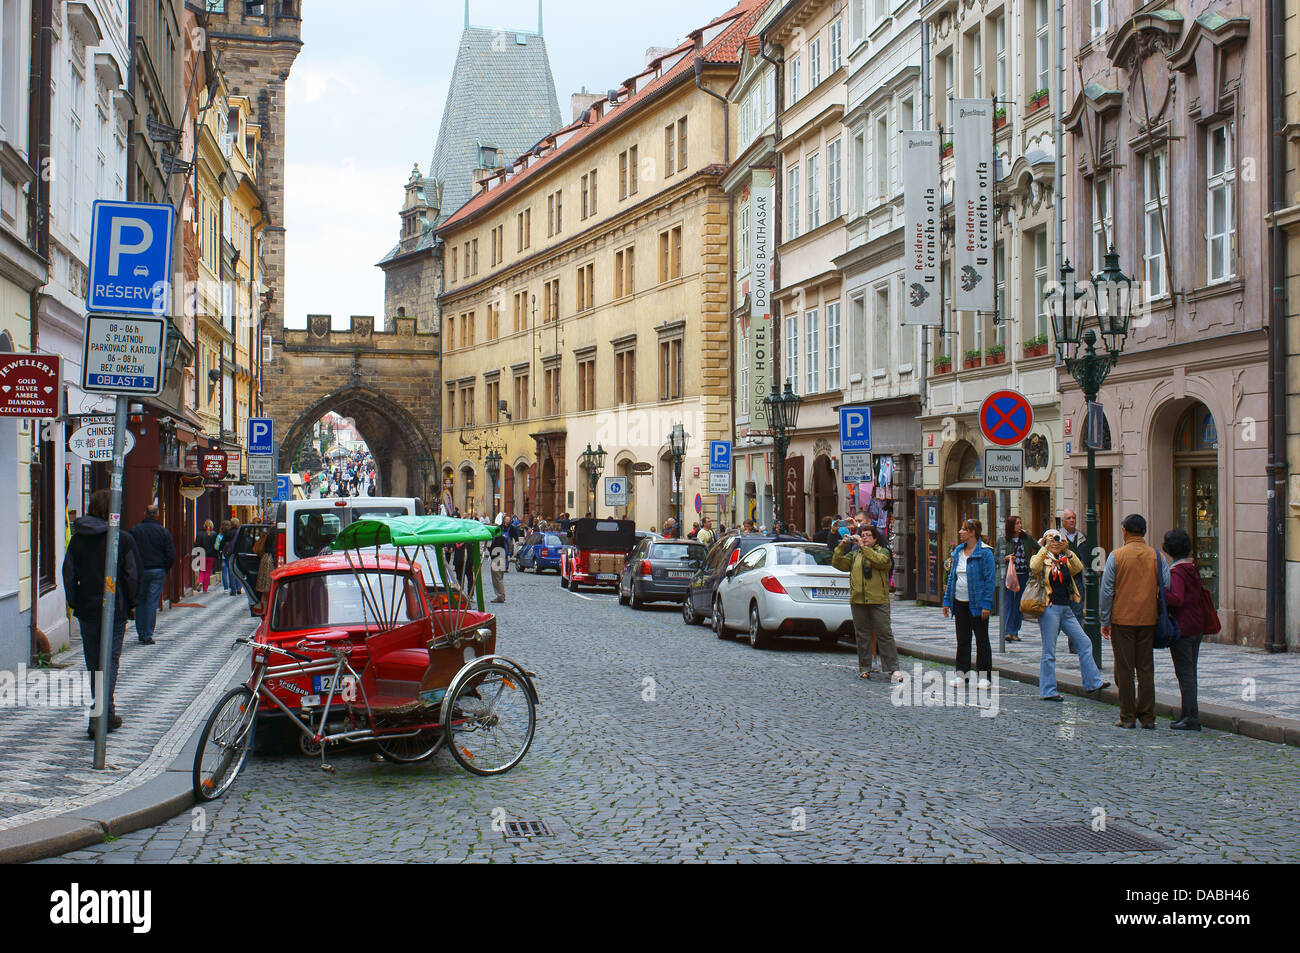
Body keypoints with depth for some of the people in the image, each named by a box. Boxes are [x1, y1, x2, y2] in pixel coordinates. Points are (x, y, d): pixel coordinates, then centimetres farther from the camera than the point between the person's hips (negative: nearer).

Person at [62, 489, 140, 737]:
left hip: (86, 609, 3)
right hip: (114, 610, -3)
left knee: (93, 662, 13)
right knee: (110, 660, 3)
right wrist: (130, 603, 6)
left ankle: (107, 714, 19)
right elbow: (133, 575, -8)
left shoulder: (77, 539, 2)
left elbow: (69, 574, 2)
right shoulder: (123, 540, -9)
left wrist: (75, 603, 11)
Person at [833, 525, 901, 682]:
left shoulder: (883, 552, 5)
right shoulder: (854, 554, 17)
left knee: (884, 634, -5)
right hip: (857, 601, 4)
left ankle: (893, 669, -3)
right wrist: (841, 547, -4)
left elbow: (880, 561, -17)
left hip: (878, 600, -4)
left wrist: (862, 546, -18)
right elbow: (838, 564, 8)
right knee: (862, 635, 6)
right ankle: (864, 668, 13)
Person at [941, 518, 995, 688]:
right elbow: (952, 577, 14)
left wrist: (986, 604, -17)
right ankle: (962, 671, 20)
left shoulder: (985, 553, -10)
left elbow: (989, 579, -12)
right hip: (960, 603, 6)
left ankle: (984, 676, 9)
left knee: (982, 639, 3)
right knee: (962, 639, 11)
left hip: (977, 603, -6)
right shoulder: (958, 551, 9)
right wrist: (947, 600, 10)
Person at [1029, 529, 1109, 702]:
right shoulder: (1042, 559, -1)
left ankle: (1092, 682, 15)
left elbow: (1077, 568, -6)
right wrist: (1045, 548, -27)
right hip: (1050, 608, -6)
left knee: (1084, 643, 7)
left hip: (1065, 609, 6)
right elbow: (1034, 567, -24)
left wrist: (1068, 551, -17)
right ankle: (1048, 691, 4)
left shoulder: (1065, 560, 14)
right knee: (1049, 651, -2)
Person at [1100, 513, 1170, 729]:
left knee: (1124, 669, 4)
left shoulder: (1116, 556, -6)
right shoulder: (1156, 556, 0)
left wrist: (1105, 621, 2)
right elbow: (1166, 588, 1)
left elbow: (1107, 590, -5)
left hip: (1122, 620, -2)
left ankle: (1127, 717, 6)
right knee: (1146, 668, 9)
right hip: (1149, 621, 2)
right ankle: (1147, 717, 10)